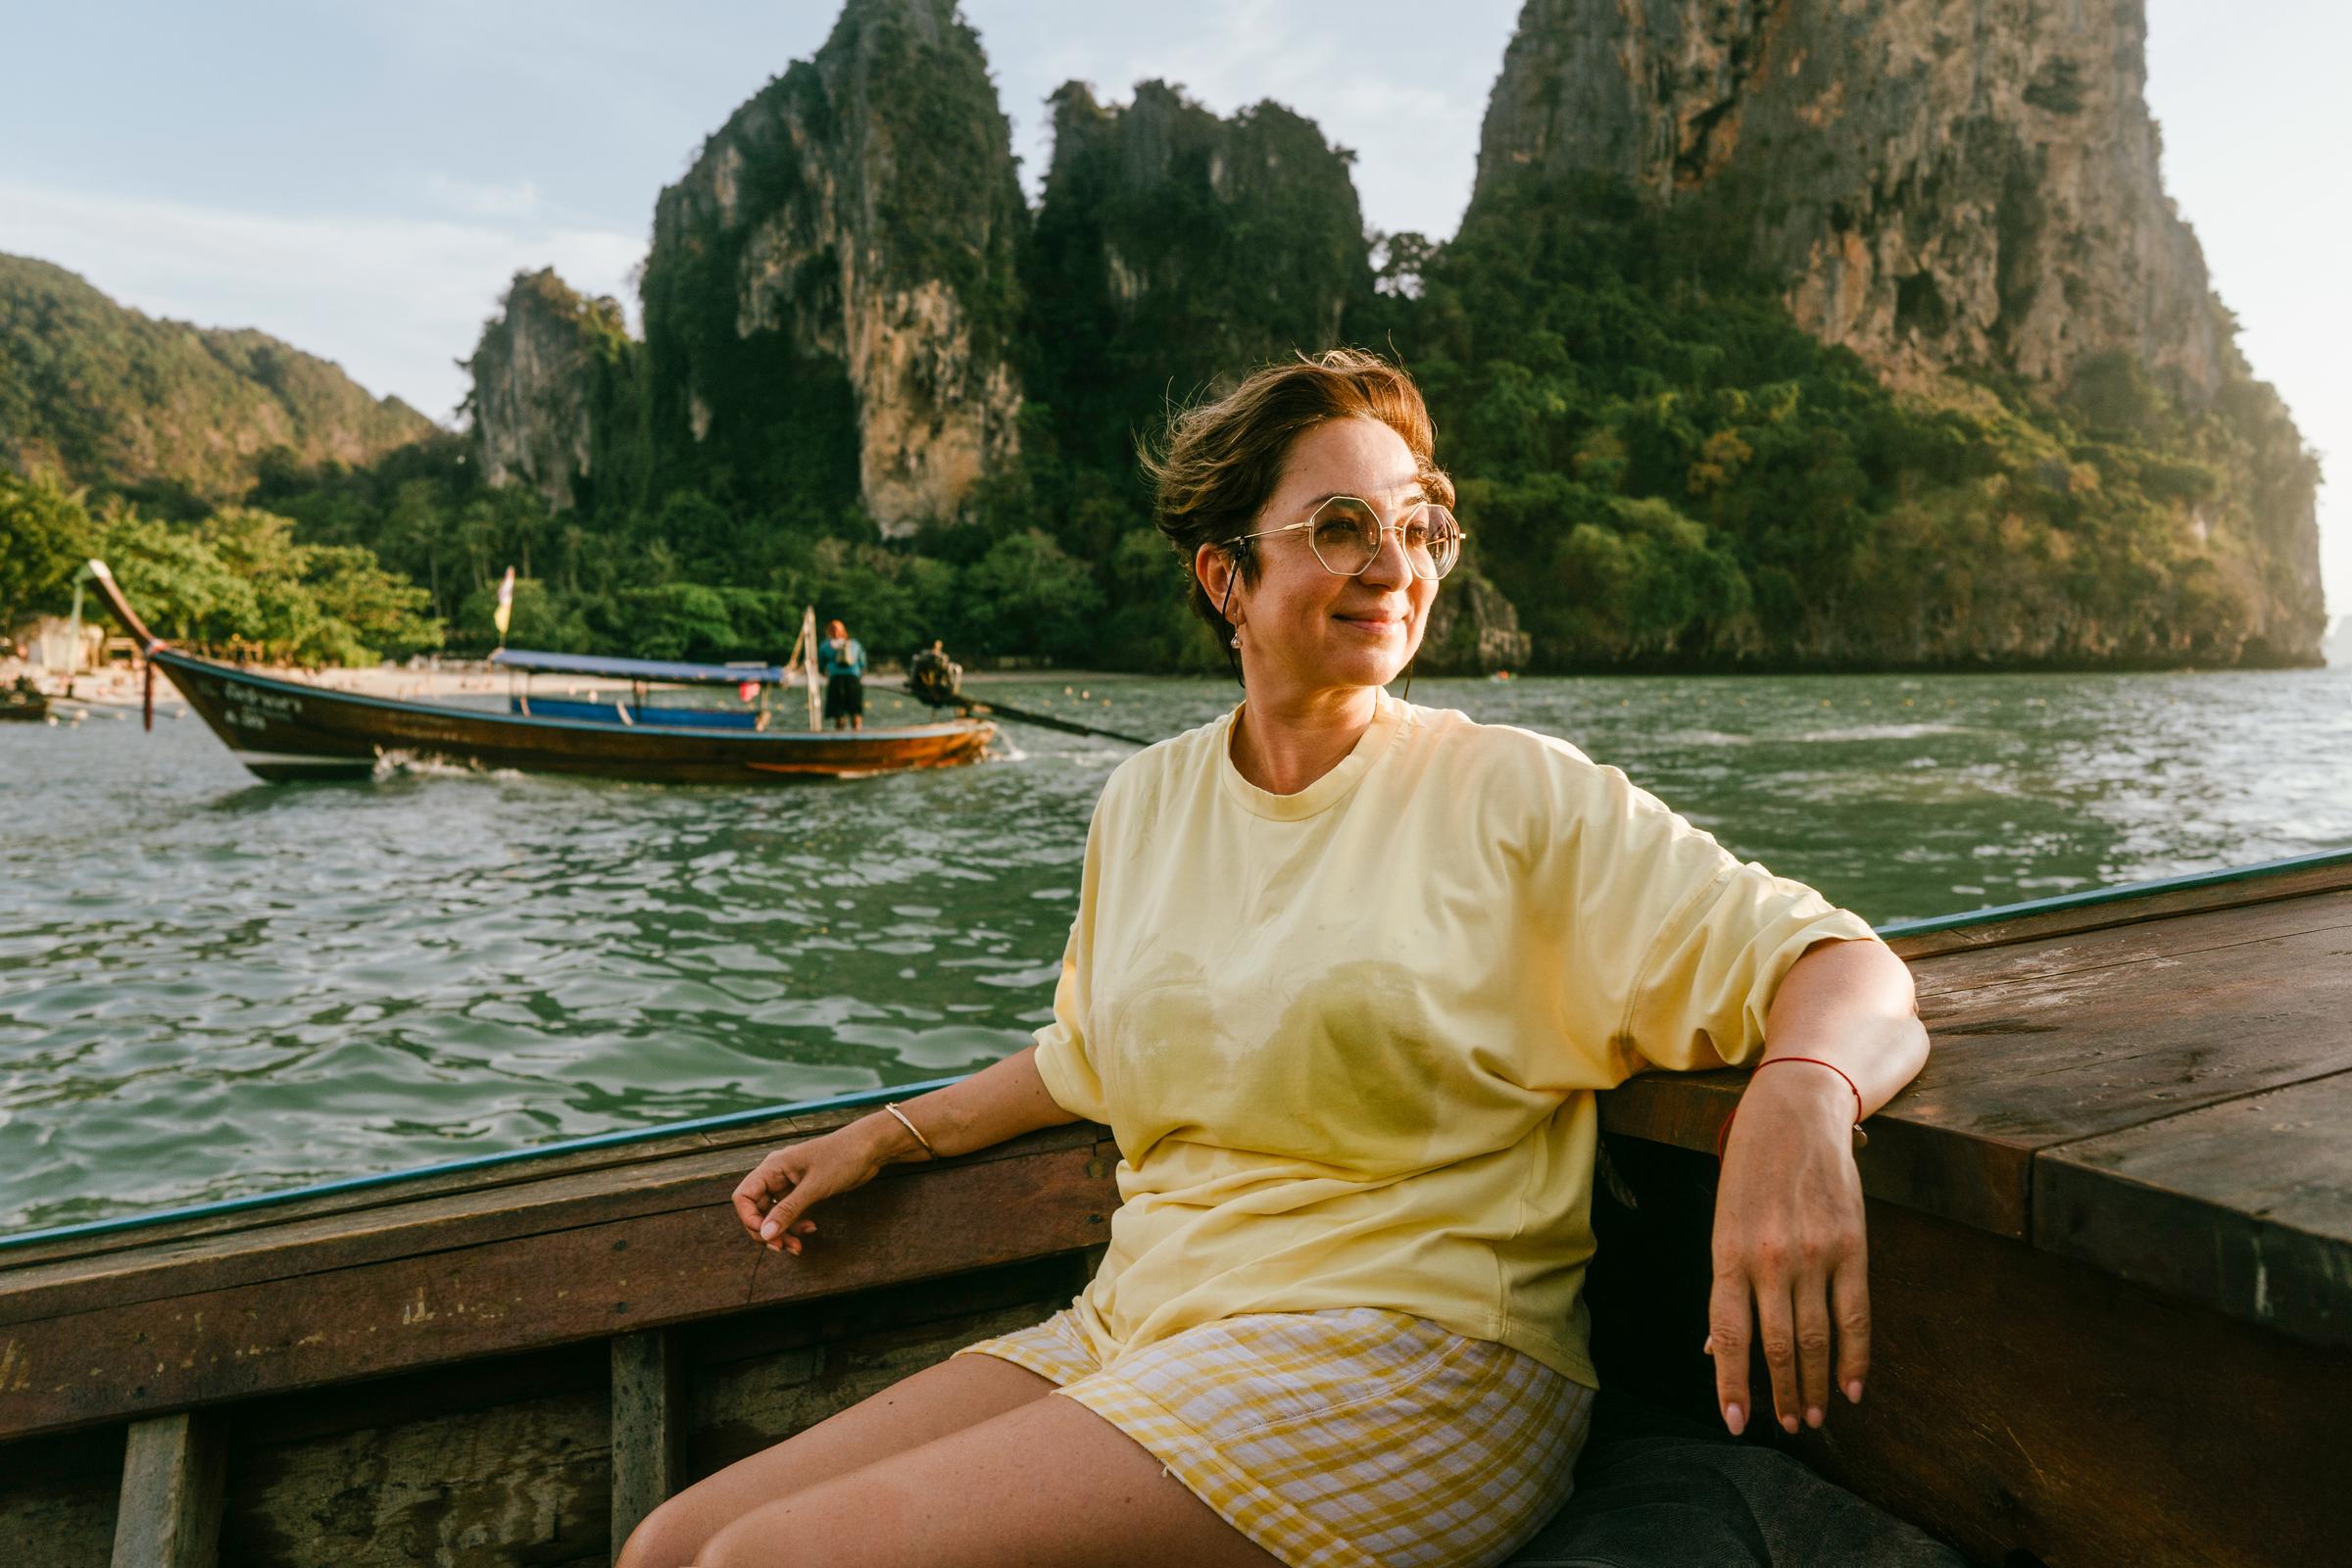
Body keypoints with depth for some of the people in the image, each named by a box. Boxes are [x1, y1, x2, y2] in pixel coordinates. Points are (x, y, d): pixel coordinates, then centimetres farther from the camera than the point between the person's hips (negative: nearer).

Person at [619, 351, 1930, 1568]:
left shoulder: (1519, 796, -6)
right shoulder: (1148, 798, 10)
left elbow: (1843, 969, -9)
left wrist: (1798, 1100, -31)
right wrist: (893, 1134, 22)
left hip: (1403, 1359, -5)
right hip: (1130, 1333, 6)